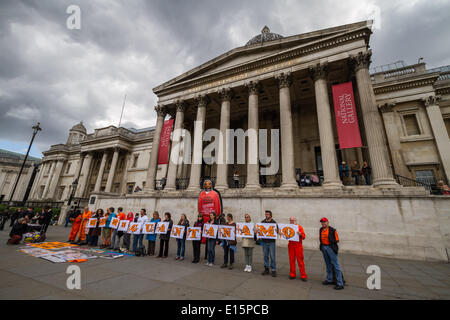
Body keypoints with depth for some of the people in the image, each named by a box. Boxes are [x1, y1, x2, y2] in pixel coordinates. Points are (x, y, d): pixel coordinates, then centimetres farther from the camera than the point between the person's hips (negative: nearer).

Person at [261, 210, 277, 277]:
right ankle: (266, 269, 23)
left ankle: (273, 270, 12)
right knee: (265, 255, 11)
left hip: (271, 241, -3)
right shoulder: (262, 222, 7)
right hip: (264, 241, 3)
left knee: (272, 256, 0)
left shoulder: (274, 222, -2)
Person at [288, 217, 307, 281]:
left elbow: (304, 237, -7)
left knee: (300, 260, 0)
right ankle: (292, 274, 18)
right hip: (291, 245, 3)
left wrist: (300, 234, -27)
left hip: (298, 245, -3)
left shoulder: (299, 227, -3)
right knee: (291, 260, 7)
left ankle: (303, 276, 10)